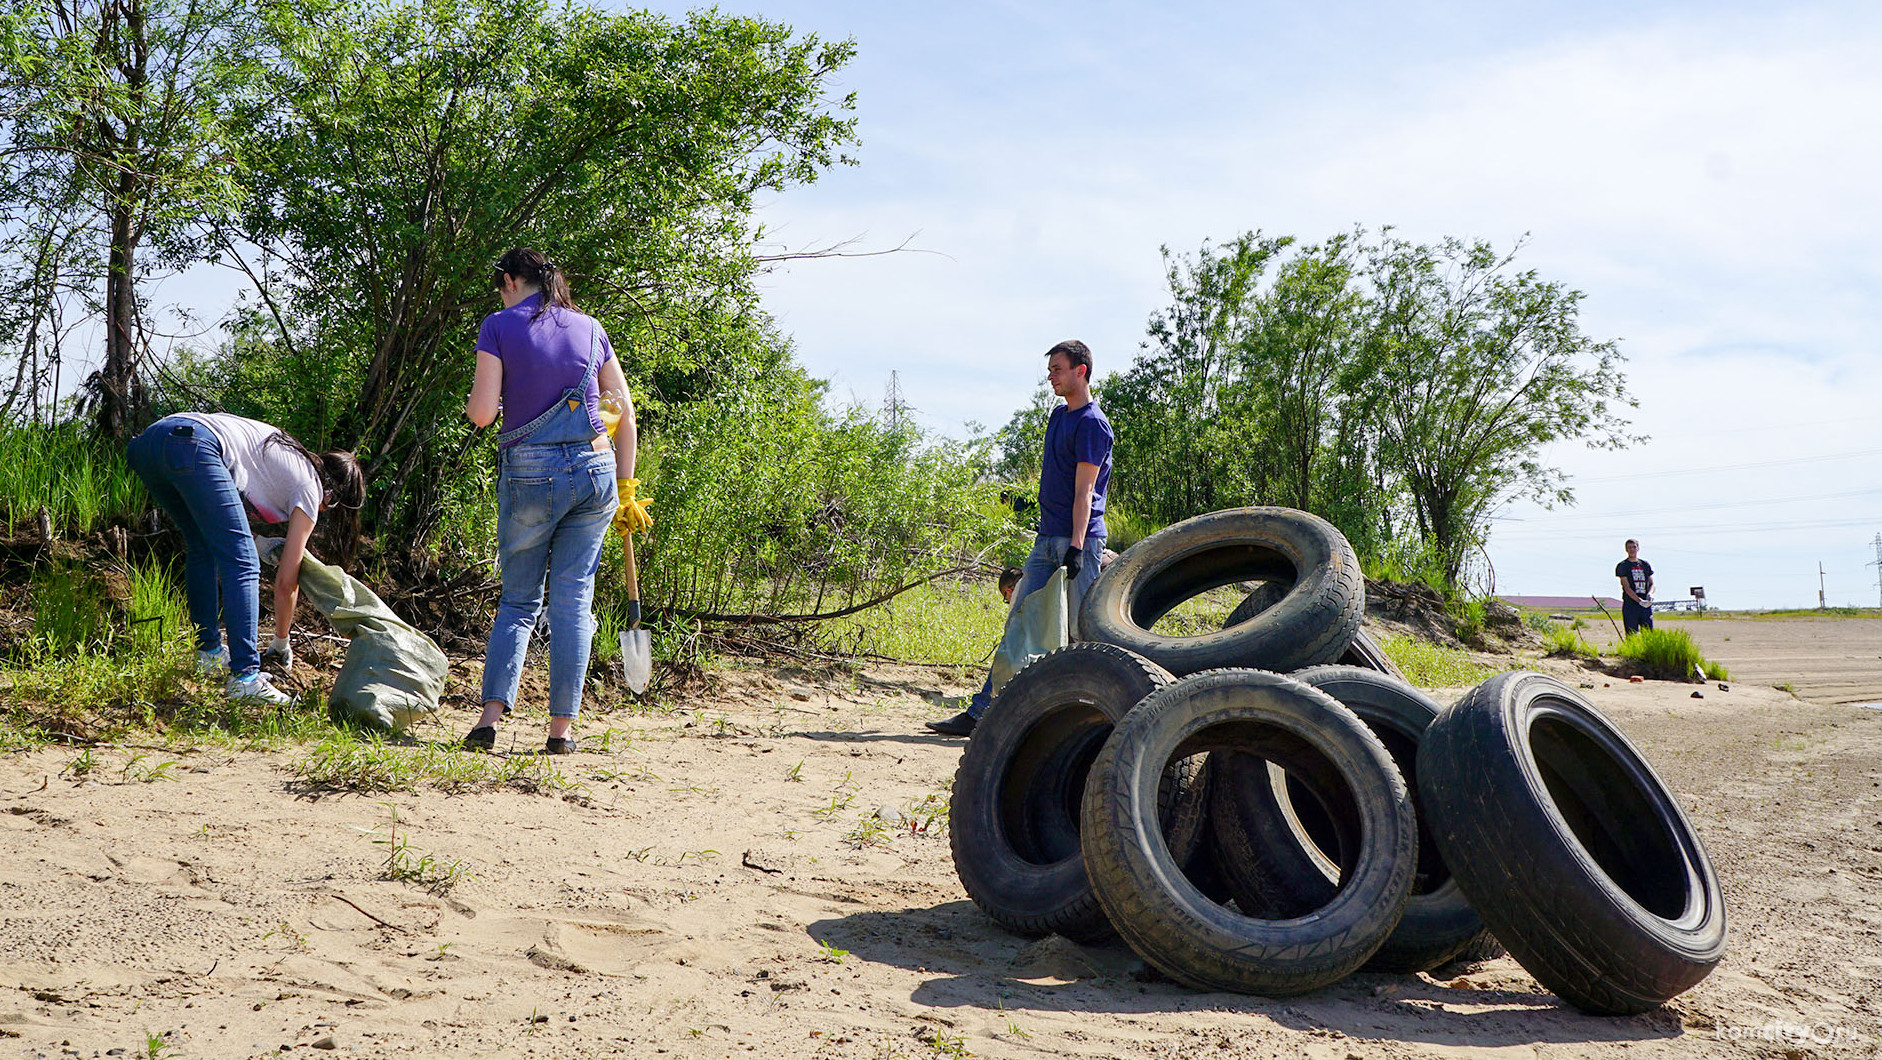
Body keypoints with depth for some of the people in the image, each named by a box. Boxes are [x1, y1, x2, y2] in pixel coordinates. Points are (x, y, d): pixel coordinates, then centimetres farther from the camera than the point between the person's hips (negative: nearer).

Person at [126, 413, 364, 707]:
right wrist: (281, 644, 25)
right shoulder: (309, 488, 13)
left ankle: (209, 653, 24)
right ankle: (244, 677, -15)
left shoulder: (288, 453, 33)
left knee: (203, 548, 24)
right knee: (243, 563, -7)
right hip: (192, 446, -9)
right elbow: (286, 581, 13)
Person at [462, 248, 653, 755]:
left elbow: (481, 413, -6)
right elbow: (625, 412, 10)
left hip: (529, 471, -2)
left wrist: (472, 398, 18)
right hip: (595, 468, 2)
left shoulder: (500, 326, 1)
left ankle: (491, 715, -2)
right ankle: (562, 729, 6)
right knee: (573, 600, 6)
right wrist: (626, 489, 15)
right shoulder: (589, 327, 12)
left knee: (518, 599, 10)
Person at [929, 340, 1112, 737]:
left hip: (1079, 540, -9)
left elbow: (1084, 491, -17)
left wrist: (1077, 546, -23)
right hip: (1047, 539, 9)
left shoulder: (1093, 423, -9)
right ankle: (980, 712, 5)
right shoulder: (1059, 415, 18)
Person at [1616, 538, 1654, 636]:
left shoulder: (1645, 565, 15)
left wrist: (1650, 593, -8)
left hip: (1646, 606, 4)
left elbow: (1652, 584, 16)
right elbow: (1627, 588, -7)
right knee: (1631, 637, -4)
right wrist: (1640, 601, -18)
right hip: (1630, 605, -4)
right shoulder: (1623, 566, 1)